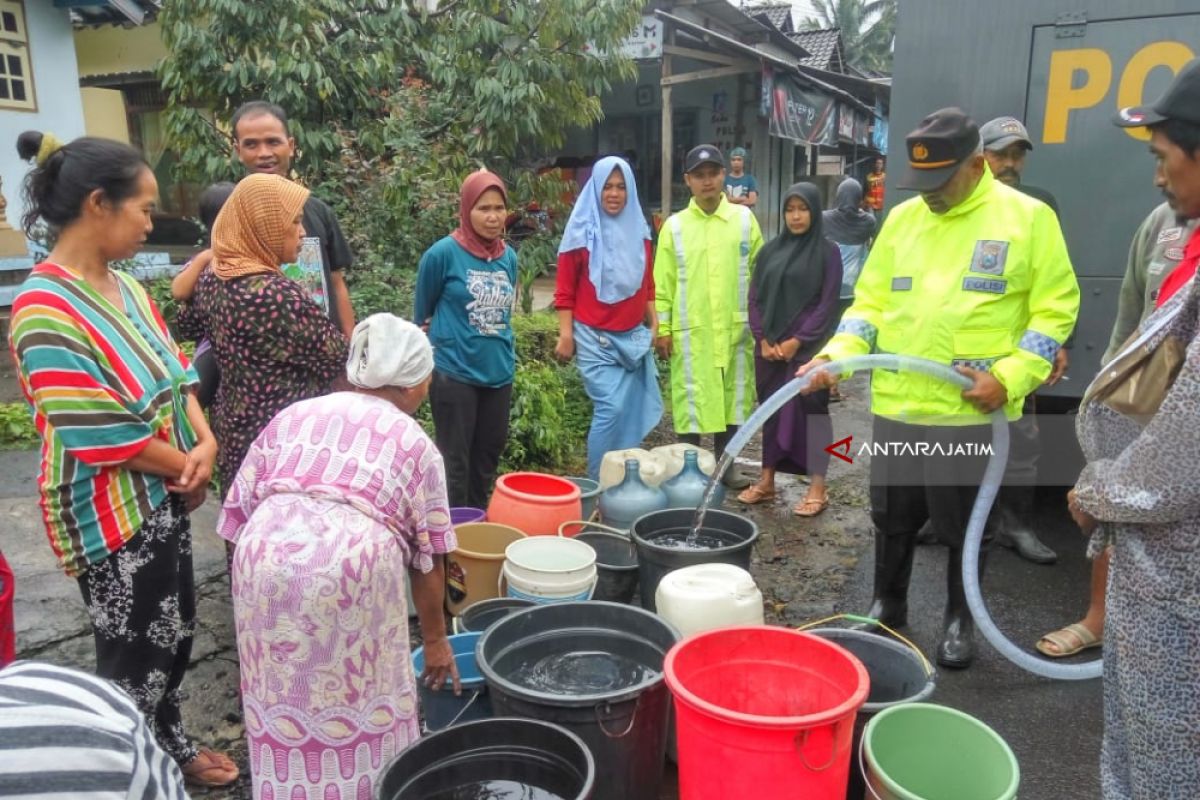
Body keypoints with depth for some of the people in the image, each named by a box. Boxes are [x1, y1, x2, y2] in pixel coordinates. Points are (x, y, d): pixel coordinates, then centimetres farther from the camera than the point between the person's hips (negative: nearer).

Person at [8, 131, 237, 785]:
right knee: (135, 654, 8)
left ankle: (170, 744, 43)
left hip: (164, 495, 8)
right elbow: (101, 437, -24)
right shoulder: (46, 311, -23)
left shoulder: (123, 286, 3)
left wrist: (205, 443, -9)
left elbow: (174, 372, 7)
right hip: (112, 512, -8)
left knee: (175, 630, 22)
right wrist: (188, 467, -11)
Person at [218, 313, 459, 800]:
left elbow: (239, 509, 18)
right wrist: (435, 638, 27)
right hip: (352, 560, -3)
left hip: (266, 553, 3)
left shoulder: (291, 416, 24)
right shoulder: (414, 442, 16)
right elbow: (427, 558, 18)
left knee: (283, 695, 18)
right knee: (361, 695, 15)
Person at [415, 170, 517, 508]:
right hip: (454, 372, -5)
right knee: (455, 462, 5)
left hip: (499, 372, 6)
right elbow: (422, 312, 1)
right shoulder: (444, 253, -13)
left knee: (488, 457, 16)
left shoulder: (509, 256, 2)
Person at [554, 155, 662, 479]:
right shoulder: (582, 231, -5)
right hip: (594, 337, -5)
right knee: (611, 409, -11)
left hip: (634, 336, 5)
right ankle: (597, 483, 4)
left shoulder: (638, 230, 9)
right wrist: (566, 335, -9)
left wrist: (654, 324, 16)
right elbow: (565, 290, -4)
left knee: (633, 411, 6)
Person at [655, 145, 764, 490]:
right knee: (691, 398, 3)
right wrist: (662, 328, -3)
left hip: (736, 328, 2)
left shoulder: (744, 219, 5)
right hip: (690, 331, -2)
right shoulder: (674, 226, 2)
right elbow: (662, 284, 1)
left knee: (731, 395, 11)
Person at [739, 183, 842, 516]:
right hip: (769, 347, 4)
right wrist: (763, 338, -4)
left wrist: (797, 341, -13)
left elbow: (828, 304, -7)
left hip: (808, 347, -4)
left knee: (810, 410, -1)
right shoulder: (770, 250, 9)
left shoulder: (828, 252, -2)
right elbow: (755, 298, 9)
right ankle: (767, 480, 19)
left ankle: (817, 488, 7)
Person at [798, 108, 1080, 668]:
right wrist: (835, 355, -6)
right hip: (895, 405, 4)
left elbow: (1055, 309, -2)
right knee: (892, 517, 15)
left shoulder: (1029, 217, -3)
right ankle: (887, 605, 35)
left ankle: (961, 619, 31)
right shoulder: (901, 219, 8)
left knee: (964, 525, 10)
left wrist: (1011, 376, -15)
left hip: (972, 410, -3)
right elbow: (871, 302, 10)